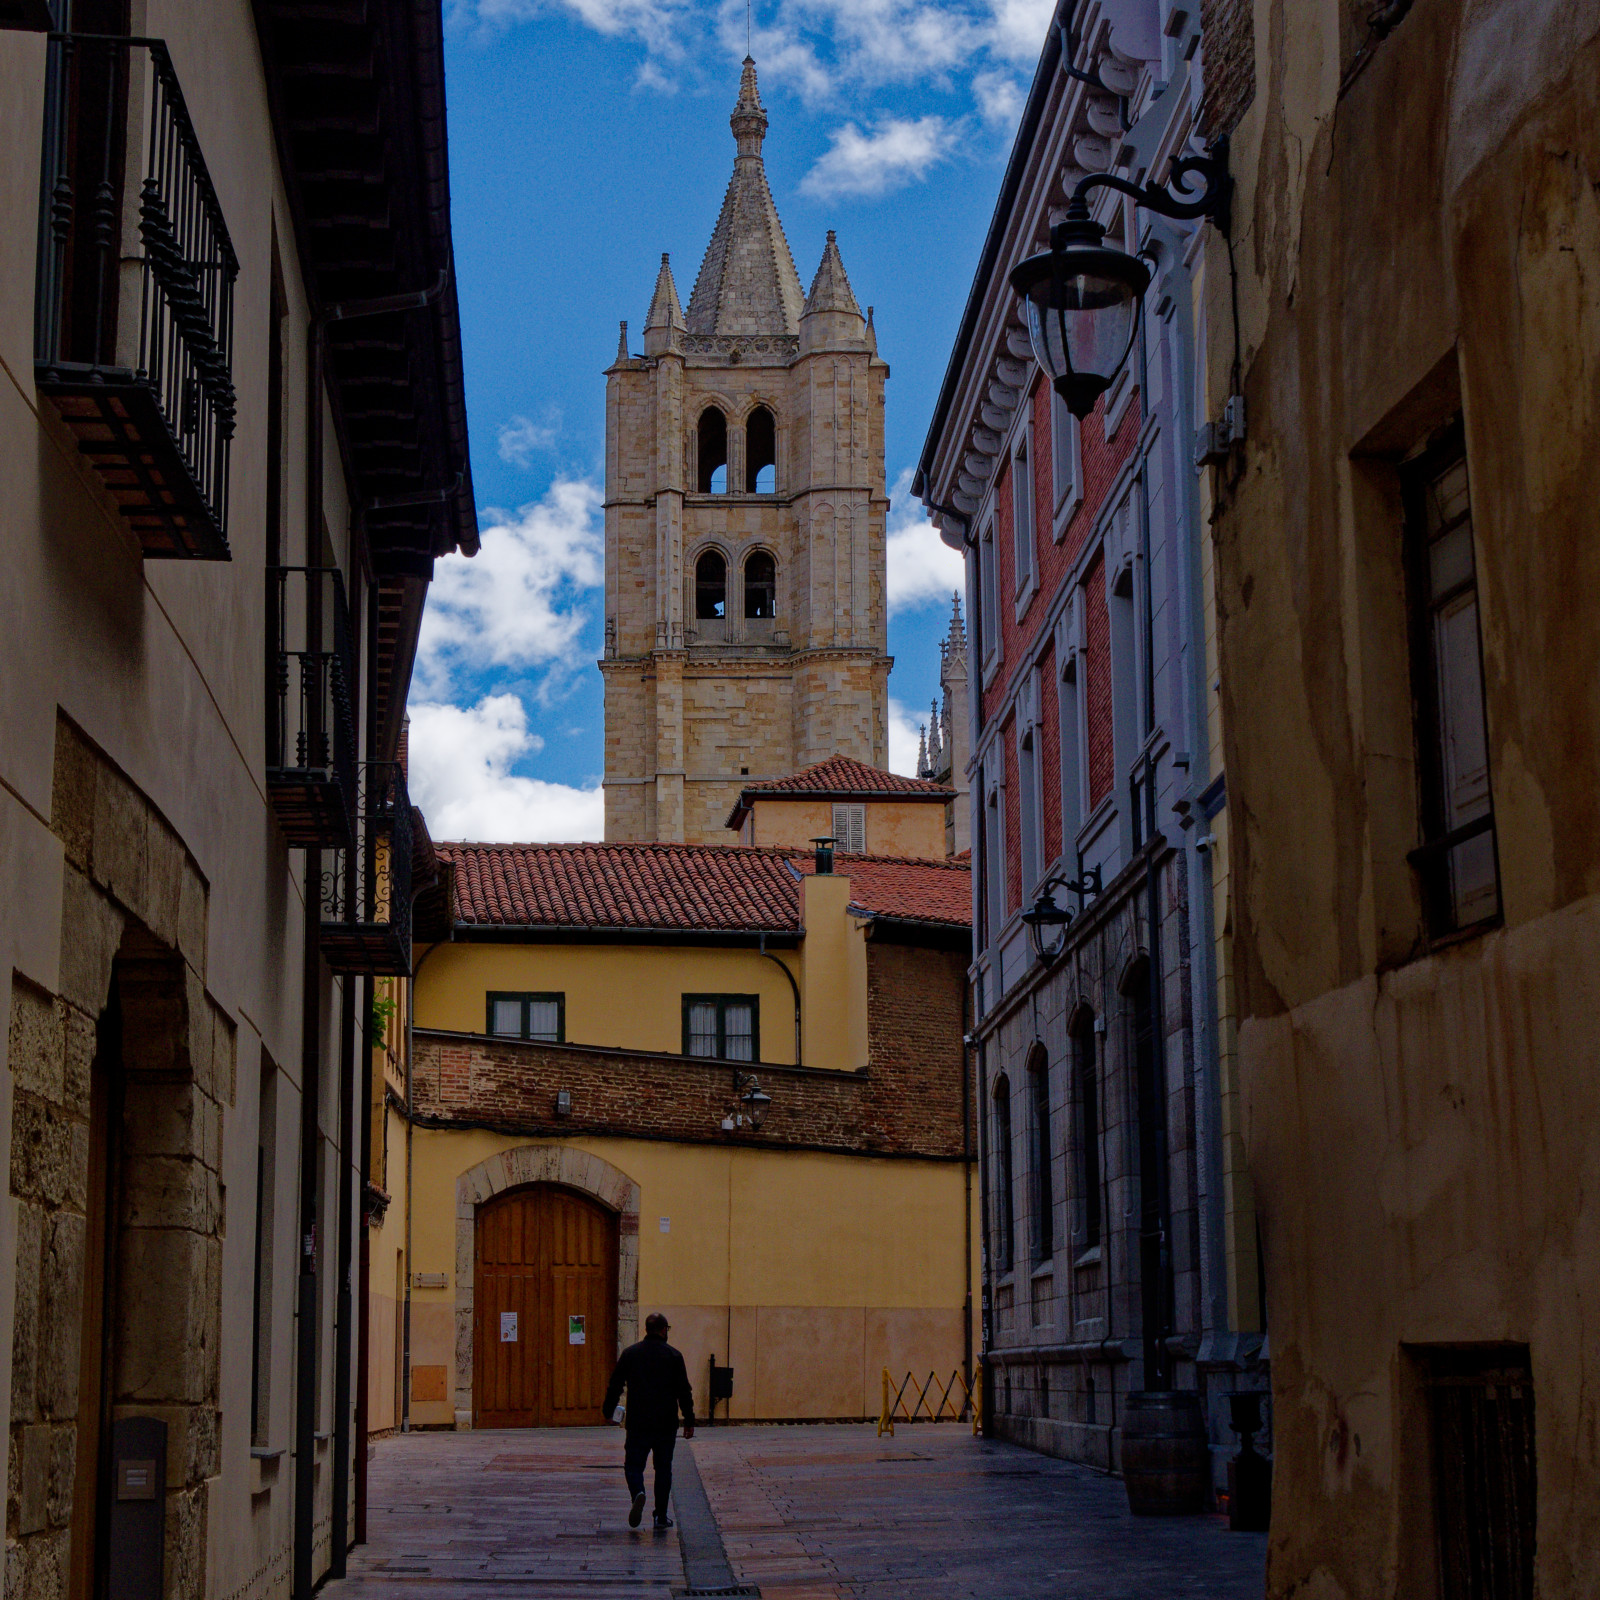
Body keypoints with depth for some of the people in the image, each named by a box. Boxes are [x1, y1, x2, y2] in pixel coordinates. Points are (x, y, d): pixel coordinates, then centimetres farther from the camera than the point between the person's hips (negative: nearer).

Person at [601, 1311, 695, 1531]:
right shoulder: (673, 1356, -2)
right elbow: (684, 1391, -2)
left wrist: (608, 1412, 18)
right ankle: (661, 1518, 9)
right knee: (663, 1468, 10)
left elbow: (615, 1386, 5)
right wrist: (689, 1420, 3)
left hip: (638, 1423, 0)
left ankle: (638, 1492, -24)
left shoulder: (629, 1354, 2)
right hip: (666, 1423, 0)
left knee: (633, 1464, 7)